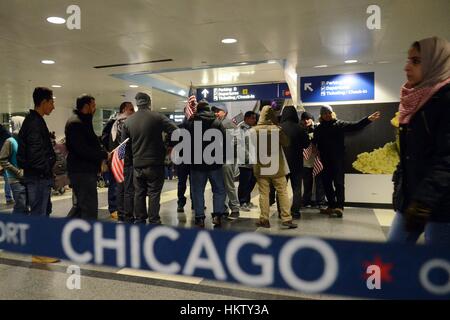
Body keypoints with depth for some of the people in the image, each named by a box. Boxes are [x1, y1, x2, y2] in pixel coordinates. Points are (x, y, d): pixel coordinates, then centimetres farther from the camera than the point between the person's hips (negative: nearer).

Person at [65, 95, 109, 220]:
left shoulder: (83, 121, 19)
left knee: (79, 206, 19)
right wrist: (104, 154, -17)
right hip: (82, 172, -11)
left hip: (84, 170, 11)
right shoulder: (76, 123, -14)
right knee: (90, 209, -5)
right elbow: (83, 150, -24)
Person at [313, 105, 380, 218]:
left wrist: (368, 119, -20)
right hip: (325, 160, 4)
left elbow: (355, 126, -6)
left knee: (339, 183, -5)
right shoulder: (319, 128, 10)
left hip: (338, 159, -4)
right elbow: (314, 143, 7)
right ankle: (332, 206, 20)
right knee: (326, 183, 9)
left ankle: (339, 207, -6)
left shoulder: (340, 124, 3)